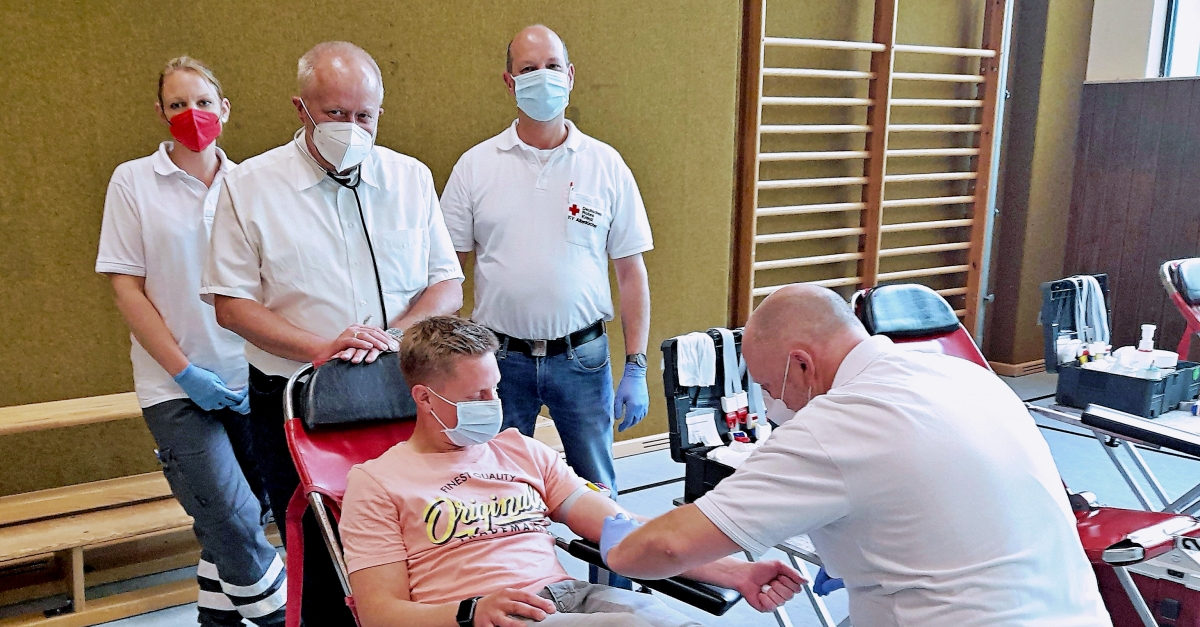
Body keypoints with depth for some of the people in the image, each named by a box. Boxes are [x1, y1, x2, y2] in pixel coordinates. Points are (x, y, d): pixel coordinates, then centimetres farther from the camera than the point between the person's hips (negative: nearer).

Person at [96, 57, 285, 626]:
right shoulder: (134, 180, 0)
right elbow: (125, 286, -2)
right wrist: (185, 371, -10)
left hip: (250, 380, 3)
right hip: (176, 386, -3)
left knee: (226, 523, 11)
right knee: (234, 522, -11)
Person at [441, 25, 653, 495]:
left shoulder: (606, 166, 1)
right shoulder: (475, 167, 1)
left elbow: (631, 271, 2)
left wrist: (636, 368, -2)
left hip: (582, 355, 0)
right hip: (498, 356, 1)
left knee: (597, 491, 10)